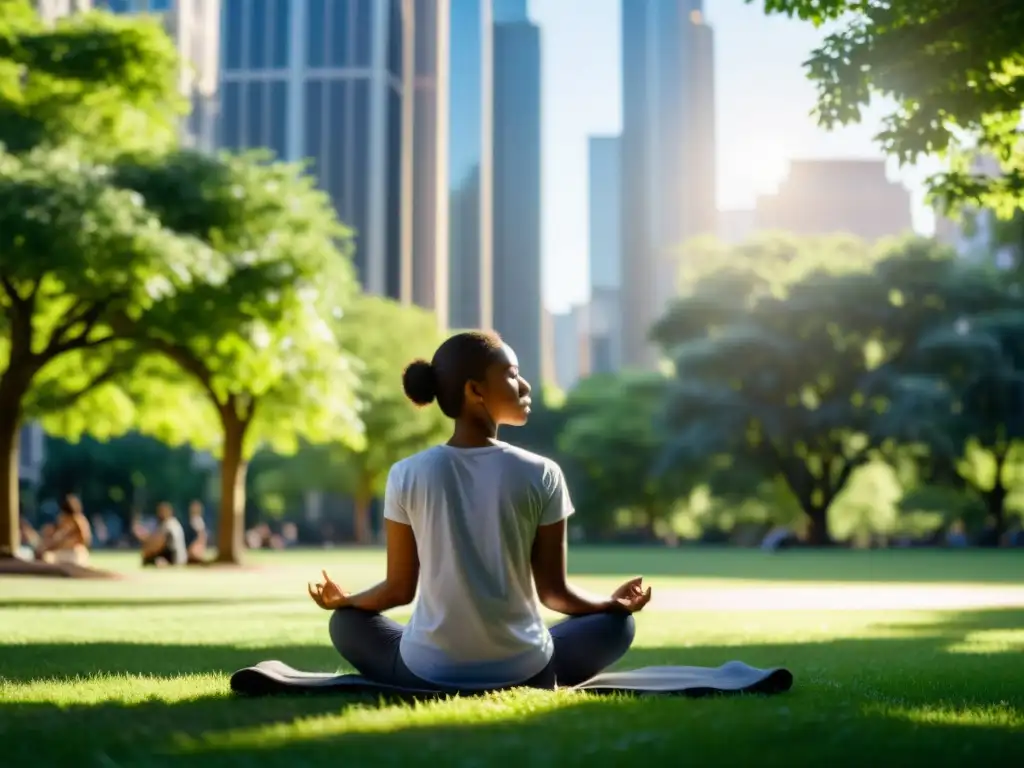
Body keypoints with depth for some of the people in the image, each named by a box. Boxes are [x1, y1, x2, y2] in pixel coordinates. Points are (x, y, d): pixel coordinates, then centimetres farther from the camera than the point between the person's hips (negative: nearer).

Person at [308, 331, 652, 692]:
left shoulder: (407, 475, -7)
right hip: (522, 671, 0)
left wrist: (342, 599, 22)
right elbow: (553, 591, -3)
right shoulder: (541, 475, -9)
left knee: (346, 622, 30)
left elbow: (399, 589, 1)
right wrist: (613, 602, 18)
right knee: (616, 624, 26)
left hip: (427, 673, 1)